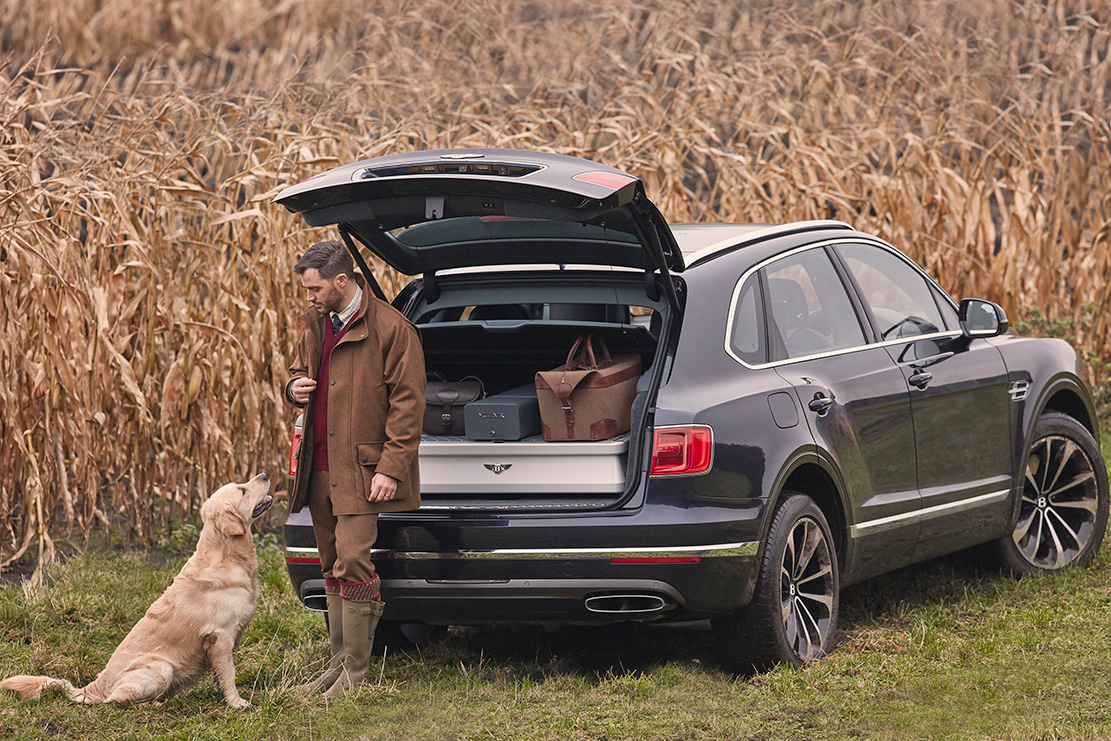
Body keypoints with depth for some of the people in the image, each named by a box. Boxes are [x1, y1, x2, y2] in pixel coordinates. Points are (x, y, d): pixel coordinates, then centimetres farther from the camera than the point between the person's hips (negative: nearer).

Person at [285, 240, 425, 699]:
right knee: (333, 568, 11)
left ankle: (357, 672, -7)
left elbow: (407, 403, -12)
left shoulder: (391, 329, -11)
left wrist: (391, 469, -17)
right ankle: (339, 662, 18)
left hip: (362, 468, -8)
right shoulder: (315, 324, 13)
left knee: (353, 564, -13)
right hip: (320, 467, 8)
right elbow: (298, 370, 29)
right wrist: (295, 388, 3)